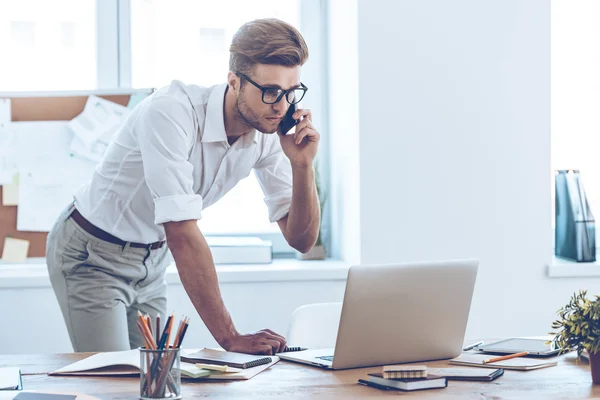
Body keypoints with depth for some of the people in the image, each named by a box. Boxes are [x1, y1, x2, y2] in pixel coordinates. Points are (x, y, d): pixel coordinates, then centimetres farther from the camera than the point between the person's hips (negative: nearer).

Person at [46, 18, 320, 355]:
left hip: (152, 258, 6)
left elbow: (302, 240, -9)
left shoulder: (270, 130, -12)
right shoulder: (171, 112, -32)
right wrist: (230, 337, -38)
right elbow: (182, 232, -37)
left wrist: (303, 165, -27)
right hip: (93, 258, -6)